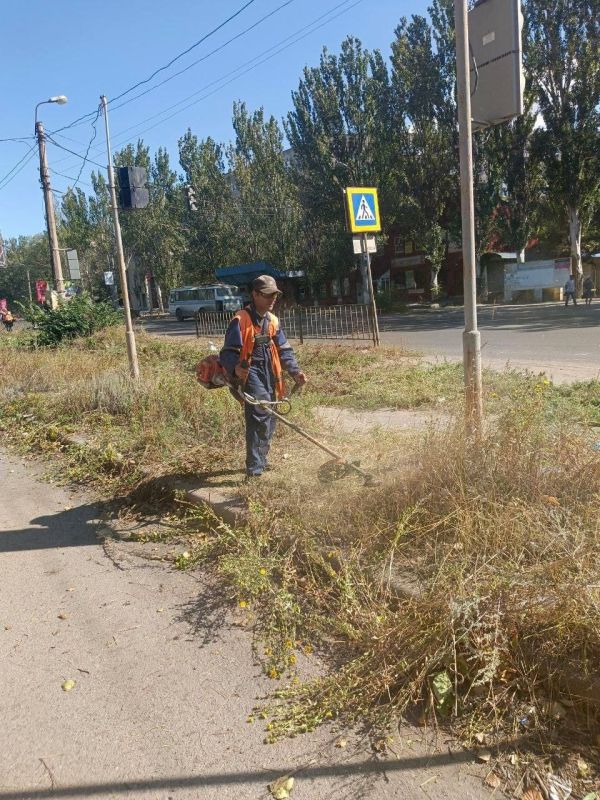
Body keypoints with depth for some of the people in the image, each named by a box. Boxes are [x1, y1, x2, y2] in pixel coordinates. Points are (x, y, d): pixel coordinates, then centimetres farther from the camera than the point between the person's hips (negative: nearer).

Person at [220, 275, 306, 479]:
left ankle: (260, 461, 33)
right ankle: (254, 469, -18)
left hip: (269, 377, 8)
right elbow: (228, 353, -16)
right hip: (251, 376, -8)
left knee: (269, 420, 15)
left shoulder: (272, 320, 12)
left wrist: (295, 371, 2)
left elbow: (284, 350, 17)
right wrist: (235, 367, -38)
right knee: (260, 416, -21)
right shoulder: (241, 320, -12)